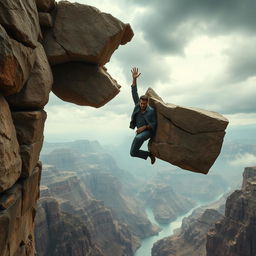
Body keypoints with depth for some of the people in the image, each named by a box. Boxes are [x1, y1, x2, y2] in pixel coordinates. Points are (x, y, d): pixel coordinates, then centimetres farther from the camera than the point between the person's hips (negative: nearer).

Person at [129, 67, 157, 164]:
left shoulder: (151, 111, -14)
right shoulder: (137, 106, -3)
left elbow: (154, 124, -7)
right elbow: (134, 93, -11)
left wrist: (144, 127, -23)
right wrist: (134, 79, -21)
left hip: (148, 131, -5)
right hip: (139, 131, 6)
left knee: (138, 138, -42)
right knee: (133, 153, 3)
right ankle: (149, 154, 20)